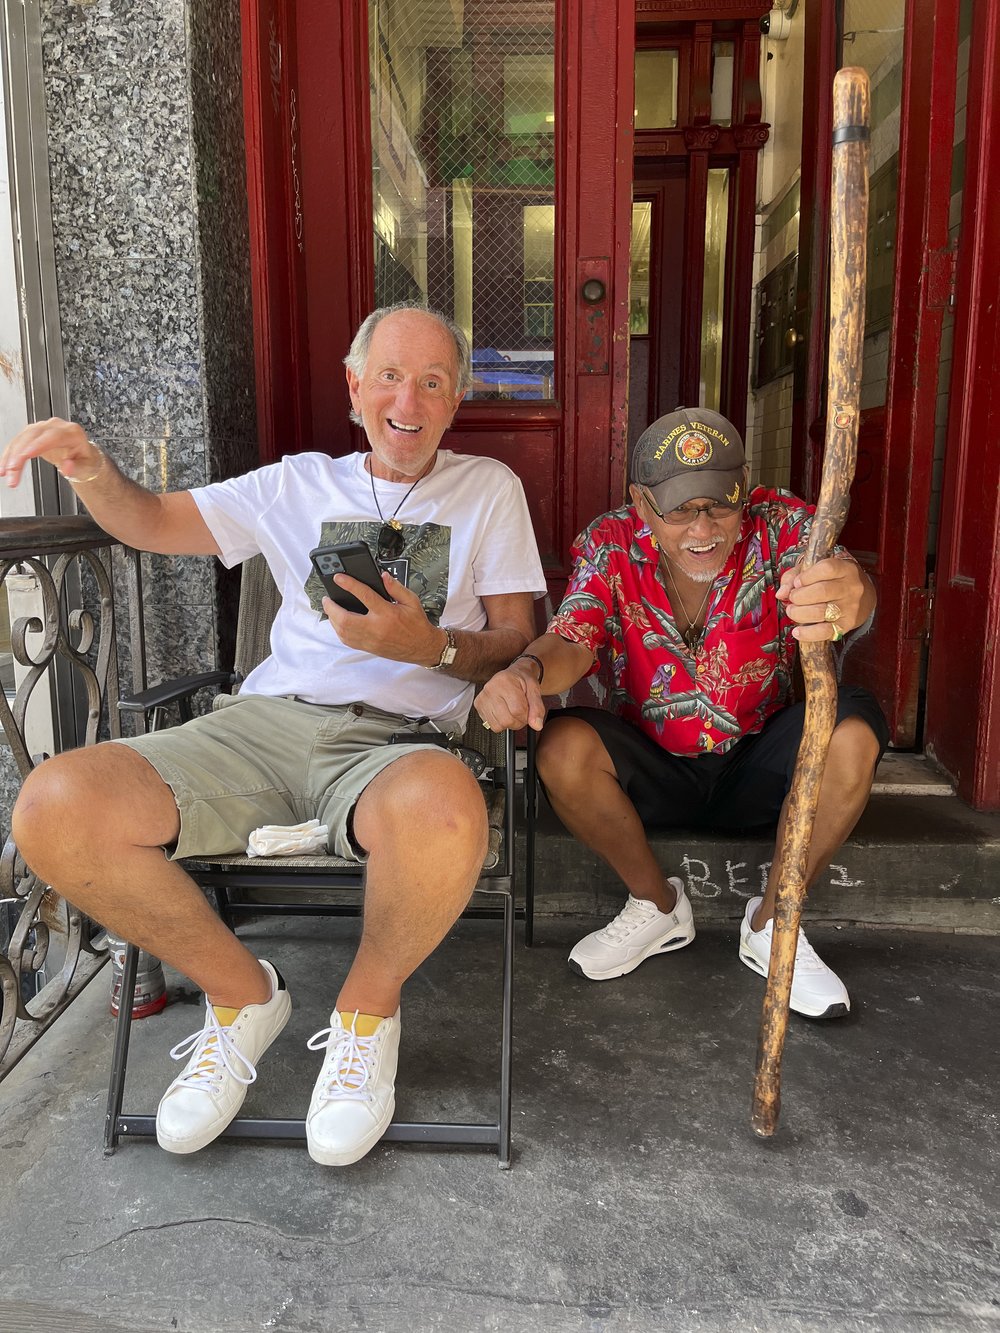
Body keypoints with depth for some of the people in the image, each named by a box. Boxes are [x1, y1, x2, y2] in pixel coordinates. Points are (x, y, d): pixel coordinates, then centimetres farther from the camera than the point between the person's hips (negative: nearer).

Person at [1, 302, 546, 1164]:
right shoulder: (301, 484, 22)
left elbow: (516, 640, 10)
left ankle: (367, 1007, -6)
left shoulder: (488, 488, 16)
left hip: (396, 738, -3)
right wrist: (89, 468, 0)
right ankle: (244, 995, 3)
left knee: (444, 809, -41)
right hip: (267, 722, 3)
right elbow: (153, 523, 22)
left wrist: (431, 646, -11)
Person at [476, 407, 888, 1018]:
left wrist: (850, 595, -62)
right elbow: (574, 640, -24)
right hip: (654, 771, 1)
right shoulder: (610, 545, -11)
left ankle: (772, 923, -8)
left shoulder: (779, 524, -15)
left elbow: (846, 588, -35)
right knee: (563, 747, -28)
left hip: (757, 769, 0)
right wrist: (526, 671, -49)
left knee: (855, 729, -28)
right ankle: (657, 905, 0)